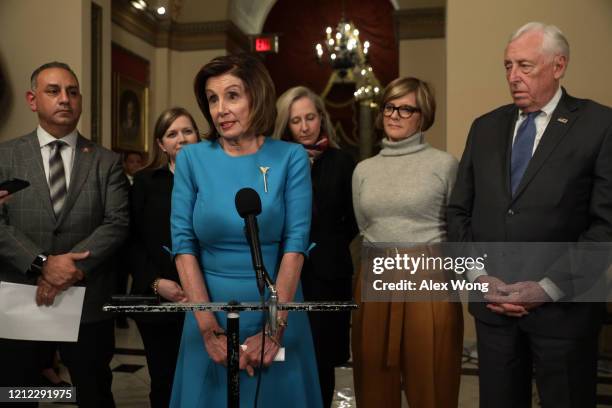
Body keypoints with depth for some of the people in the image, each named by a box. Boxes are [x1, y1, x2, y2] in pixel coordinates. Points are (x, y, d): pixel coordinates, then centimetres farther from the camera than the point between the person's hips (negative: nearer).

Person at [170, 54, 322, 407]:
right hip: (210, 309, 1)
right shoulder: (192, 158, -2)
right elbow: (183, 243, -5)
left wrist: (274, 328, -15)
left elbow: (296, 243, -10)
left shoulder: (291, 157, -5)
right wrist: (207, 327, -12)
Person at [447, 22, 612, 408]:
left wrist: (549, 287, -14)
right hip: (492, 301, 4)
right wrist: (480, 275, -2)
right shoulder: (485, 127, 9)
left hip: (562, 306, -3)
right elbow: (459, 211, 9)